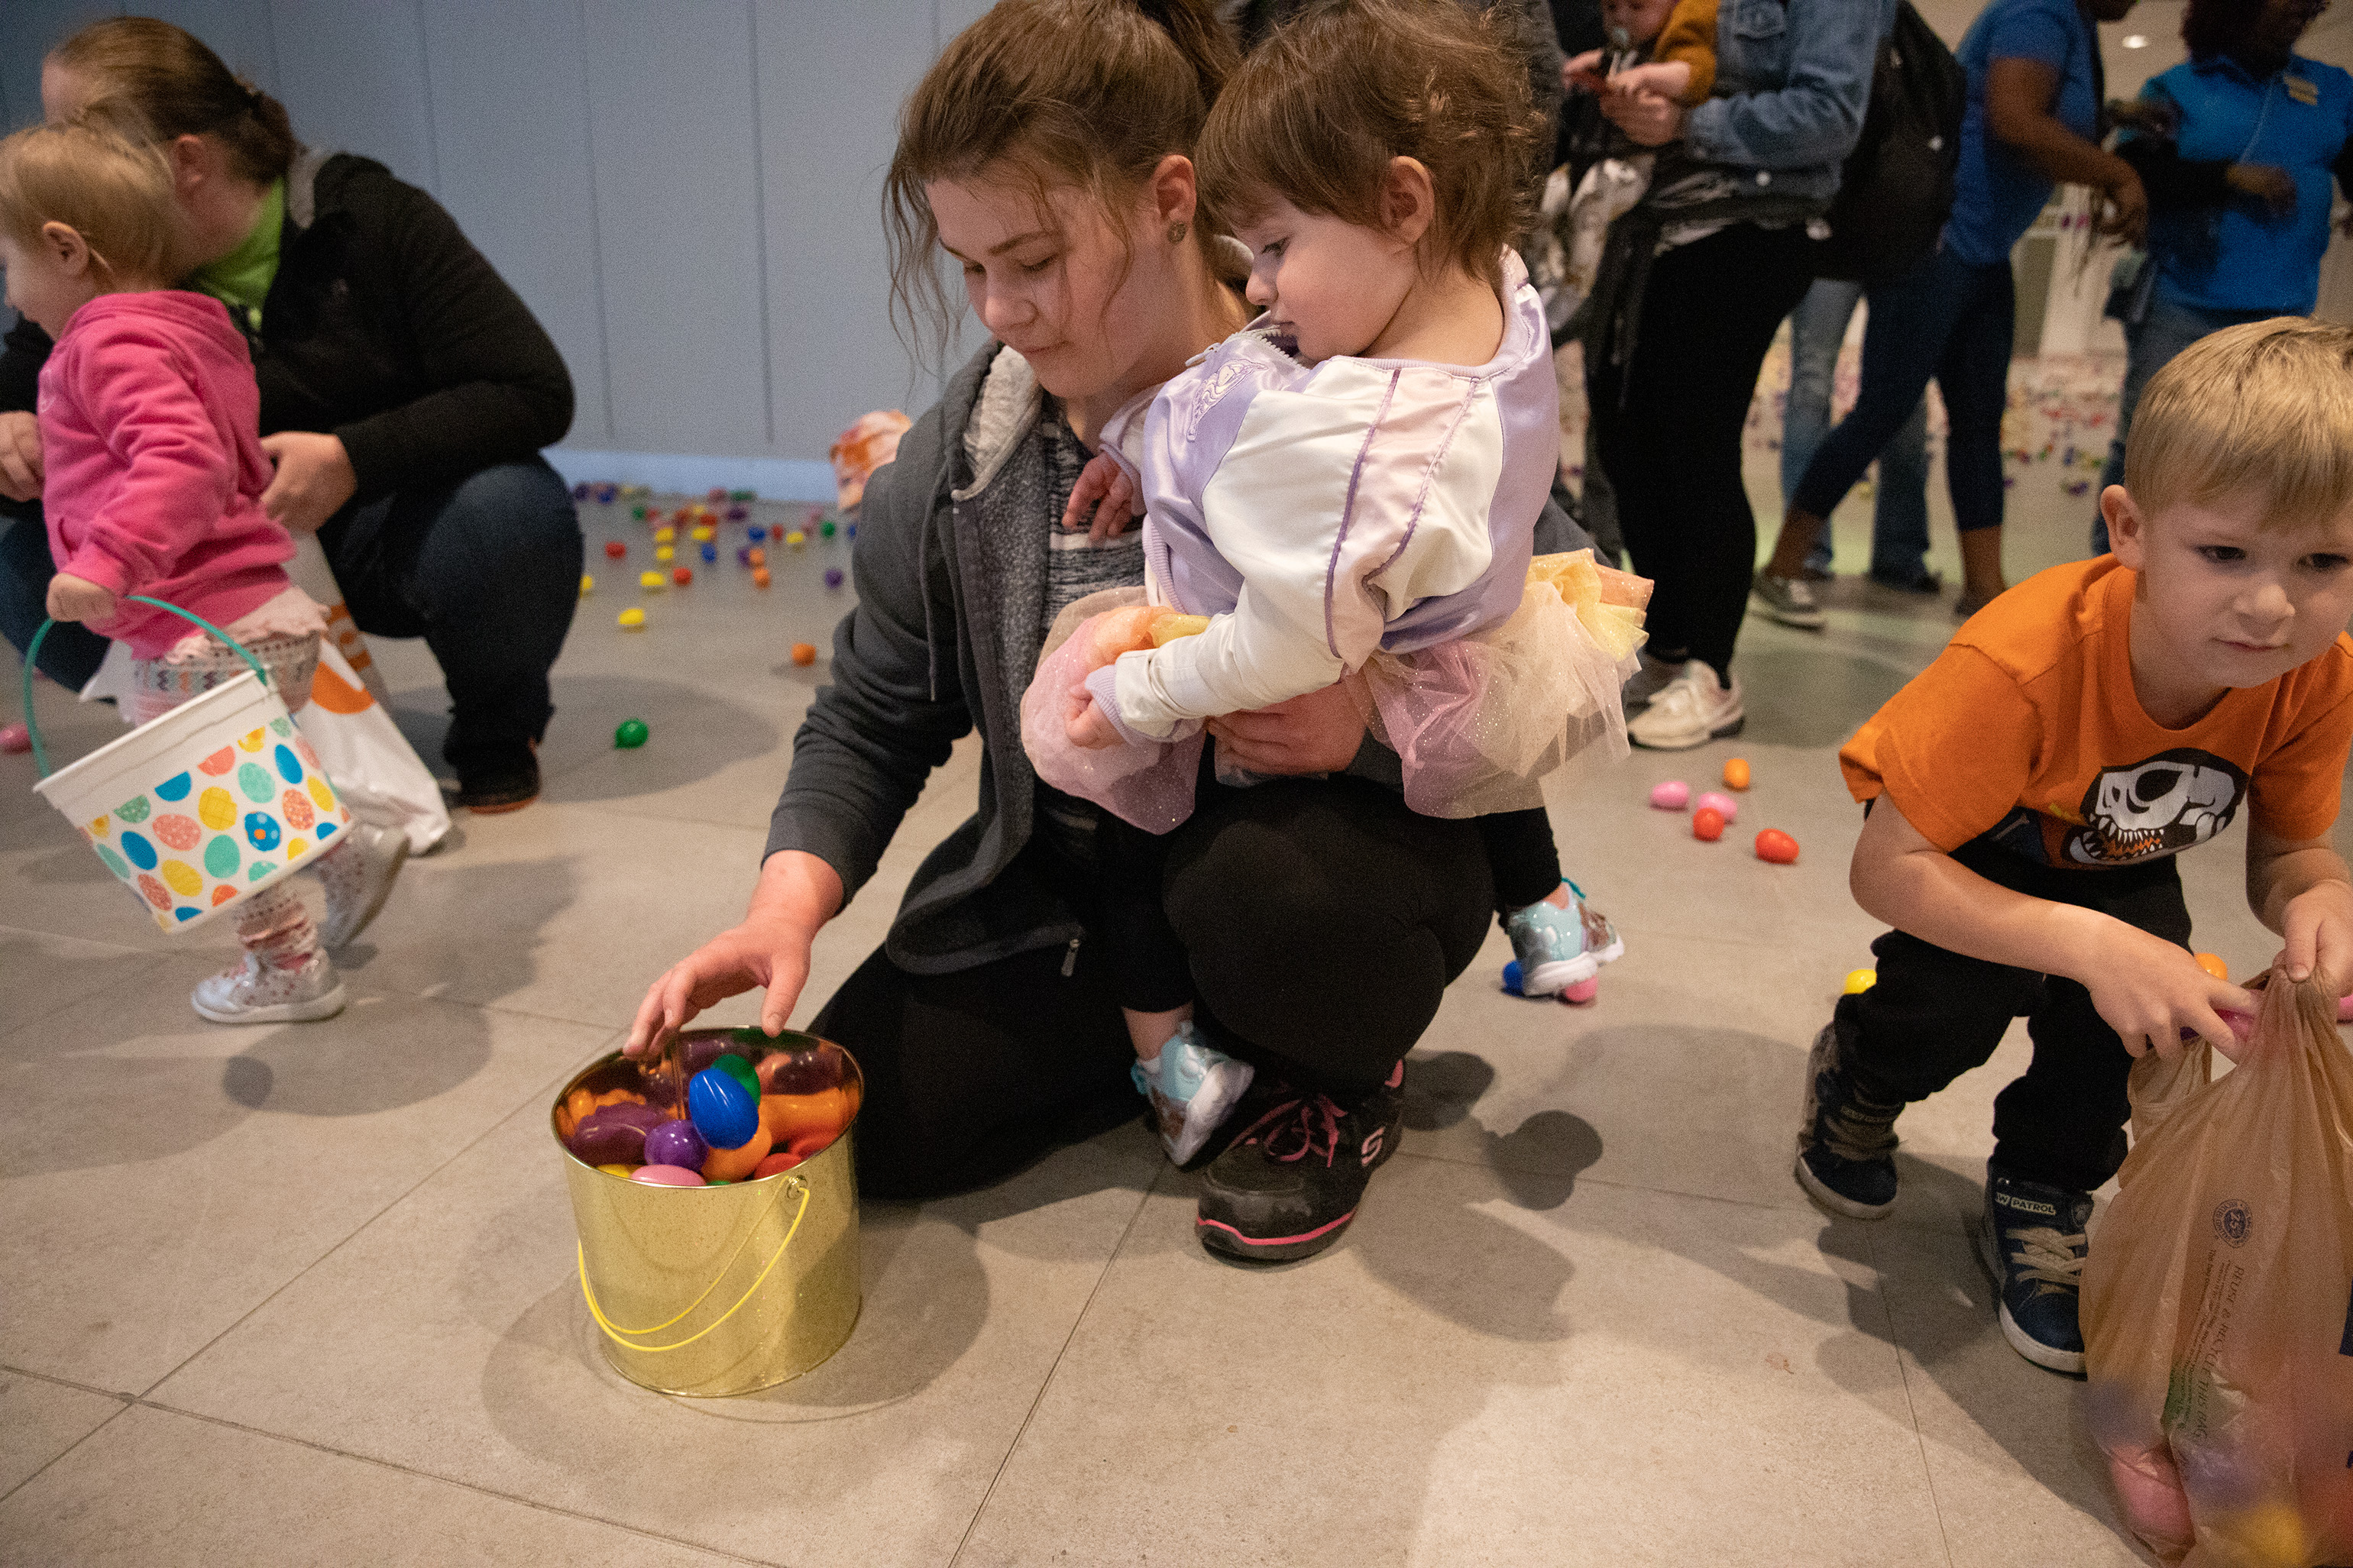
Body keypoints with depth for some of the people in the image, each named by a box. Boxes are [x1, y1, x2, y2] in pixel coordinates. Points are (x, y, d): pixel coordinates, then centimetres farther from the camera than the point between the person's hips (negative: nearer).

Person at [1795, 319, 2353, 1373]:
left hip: (2119, 856, 4)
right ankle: (1856, 1084, 11)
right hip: (1970, 838, -4)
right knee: (1966, 989, -28)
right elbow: (1887, 868, -39)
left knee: (2151, 998, -22)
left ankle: (2043, 1190, 8)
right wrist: (2090, 945, -48)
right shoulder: (2026, 663, -42)